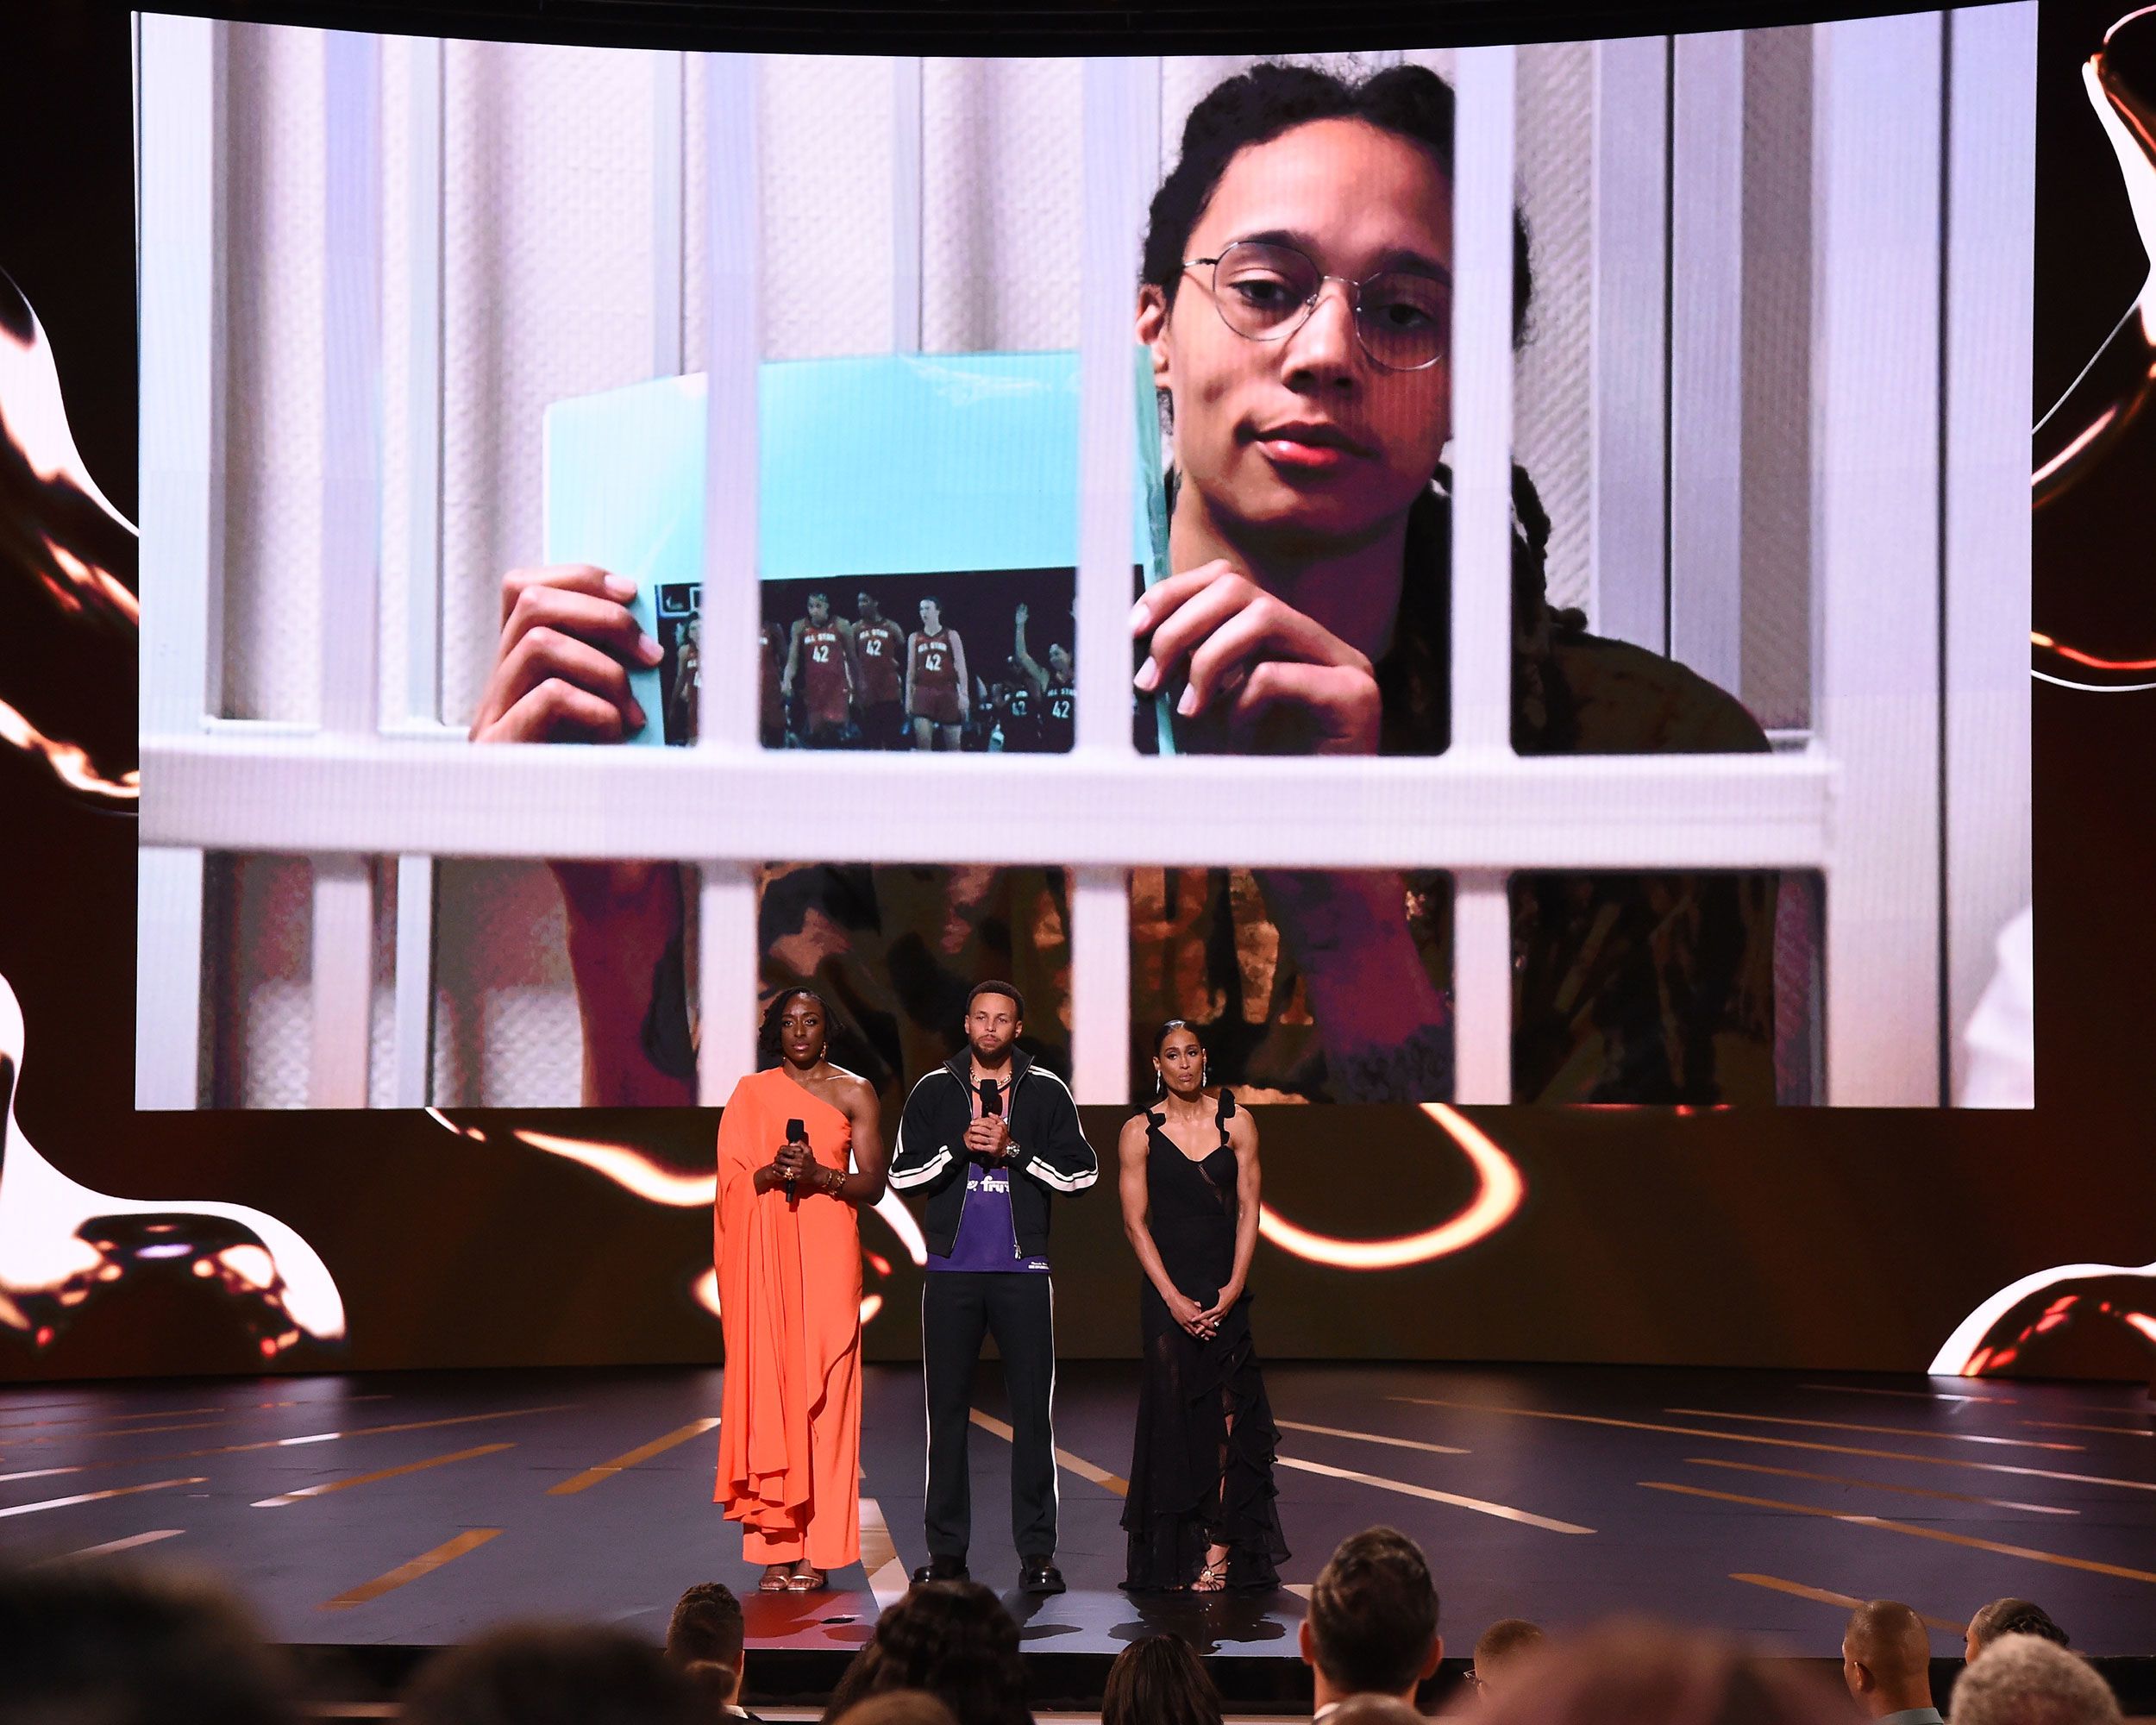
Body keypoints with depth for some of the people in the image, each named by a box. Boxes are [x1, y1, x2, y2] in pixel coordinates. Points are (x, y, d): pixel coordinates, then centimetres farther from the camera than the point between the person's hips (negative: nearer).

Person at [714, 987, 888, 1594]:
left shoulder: (854, 1093, 9)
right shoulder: (750, 1093, 12)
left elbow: (874, 1184, 5)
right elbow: (730, 1183, 7)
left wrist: (821, 1176, -12)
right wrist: (773, 1172, -12)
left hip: (827, 1249, -1)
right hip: (765, 1253, 1)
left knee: (822, 1389, -5)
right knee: (767, 1384, -5)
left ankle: (818, 1549, -4)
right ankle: (777, 1549, -3)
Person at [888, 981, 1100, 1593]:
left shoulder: (1047, 1091, 6)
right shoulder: (934, 1090, 8)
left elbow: (1082, 1171, -1)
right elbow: (902, 1172, 4)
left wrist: (1013, 1150, -10)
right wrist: (960, 1147, -10)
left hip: (1022, 1269, -1)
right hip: (952, 1270, 1)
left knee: (1032, 1410, -3)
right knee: (947, 1410, 2)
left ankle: (1037, 1550, 0)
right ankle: (947, 1548, 8)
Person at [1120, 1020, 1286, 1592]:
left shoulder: (1235, 1121, 5)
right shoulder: (1139, 1132, 2)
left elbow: (1248, 1210, 3)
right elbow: (1135, 1223, 0)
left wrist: (1233, 1288, -8)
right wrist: (1174, 1298, -9)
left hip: (1225, 1285, 1)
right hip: (1166, 1290, -1)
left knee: (1226, 1413, -5)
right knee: (1173, 1412, -2)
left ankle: (1220, 1550, -5)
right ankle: (1178, 1551, 3)